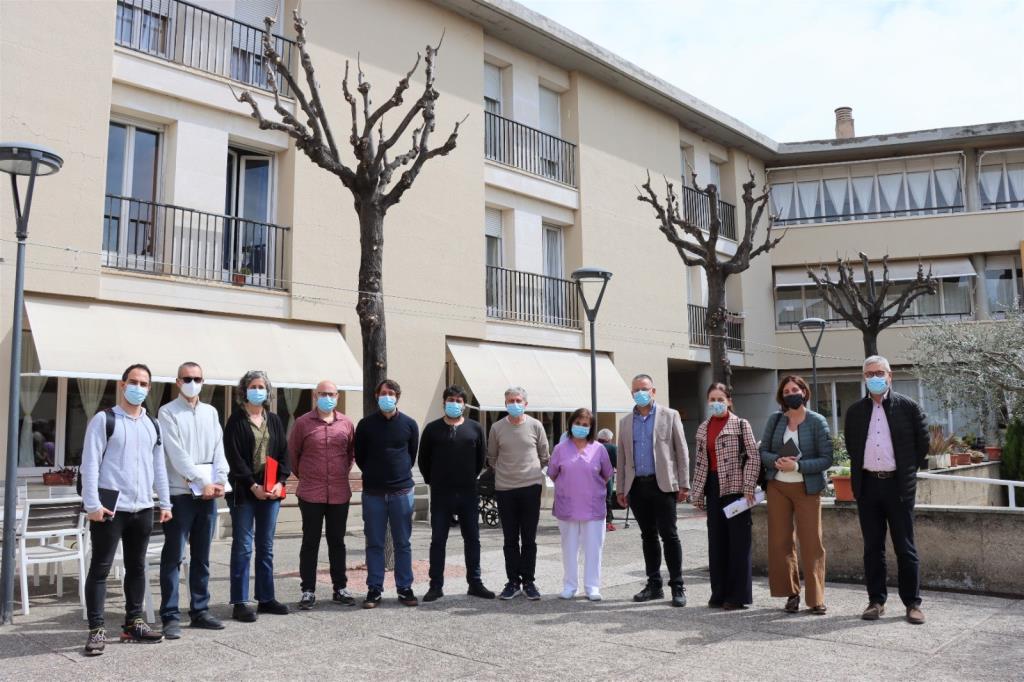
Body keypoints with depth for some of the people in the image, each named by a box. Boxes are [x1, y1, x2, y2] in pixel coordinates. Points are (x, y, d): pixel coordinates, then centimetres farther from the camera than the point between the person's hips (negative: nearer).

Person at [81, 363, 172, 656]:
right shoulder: (104, 419, -4)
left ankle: (134, 623, 23)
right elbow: (90, 464, -9)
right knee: (100, 568, 1)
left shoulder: (152, 424, 13)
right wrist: (92, 504, -14)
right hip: (110, 508, -5)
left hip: (143, 509, 6)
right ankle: (97, 630, 8)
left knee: (137, 566, 12)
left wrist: (165, 503, 12)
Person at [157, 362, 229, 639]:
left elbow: (218, 449, 7)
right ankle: (171, 617, 4)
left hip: (209, 492, 5)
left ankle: (200, 611, 19)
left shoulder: (211, 412, 14)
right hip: (180, 493, -5)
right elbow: (177, 454, -10)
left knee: (202, 556, 11)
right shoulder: (168, 412, -2)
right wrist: (201, 483, -13)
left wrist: (220, 480, -7)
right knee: (173, 557, -2)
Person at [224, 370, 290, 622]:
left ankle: (266, 598, 19)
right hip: (244, 490, -5)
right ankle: (240, 603, 4)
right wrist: (253, 485, -15)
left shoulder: (274, 420, 12)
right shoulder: (236, 420, -3)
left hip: (271, 490, 5)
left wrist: (280, 481, -5)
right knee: (243, 547, -1)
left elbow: (283, 452, 9)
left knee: (266, 547, 11)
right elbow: (234, 456, -10)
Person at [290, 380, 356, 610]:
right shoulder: (303, 423, -4)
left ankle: (340, 588, 20)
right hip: (311, 494, -2)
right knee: (310, 543, 5)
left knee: (337, 542, 11)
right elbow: (292, 453, 5)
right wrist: (303, 476, 9)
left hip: (339, 494, 3)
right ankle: (308, 590, 13)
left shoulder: (346, 424, 4)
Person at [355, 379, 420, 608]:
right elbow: (359, 456, 9)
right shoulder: (366, 424, 1)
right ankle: (374, 589, 13)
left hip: (402, 492, 1)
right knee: (374, 544, 5)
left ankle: (405, 588, 15)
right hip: (373, 493, 0)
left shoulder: (409, 424, 3)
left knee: (403, 543, 7)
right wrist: (372, 474, 9)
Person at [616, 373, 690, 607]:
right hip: (637, 487, 4)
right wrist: (620, 489, 10)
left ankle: (677, 586, 4)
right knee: (648, 536, 10)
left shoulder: (670, 416, 3)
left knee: (669, 535, -4)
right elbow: (622, 457, 15)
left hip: (662, 485, -4)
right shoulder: (626, 422, 14)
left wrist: (683, 484, -5)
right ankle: (654, 585, 18)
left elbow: (682, 452, 1)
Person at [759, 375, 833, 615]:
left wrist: (798, 465, -19)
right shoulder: (775, 419, 5)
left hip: (807, 488, -3)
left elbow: (826, 459, -7)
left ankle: (815, 599, 6)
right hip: (777, 487, 3)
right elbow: (763, 451, 6)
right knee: (779, 541, 4)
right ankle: (791, 593, 17)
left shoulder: (817, 422, -4)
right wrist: (776, 461, -14)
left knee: (811, 543, -3)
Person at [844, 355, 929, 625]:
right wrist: (861, 469, 10)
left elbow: (922, 443, 4)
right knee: (872, 547, 8)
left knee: (905, 547, 2)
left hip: (898, 485, -3)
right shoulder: (855, 411, 8)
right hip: (868, 485, 3)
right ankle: (876, 600, 16)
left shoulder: (908, 407, -1)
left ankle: (913, 603, 12)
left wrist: (908, 471, 6)